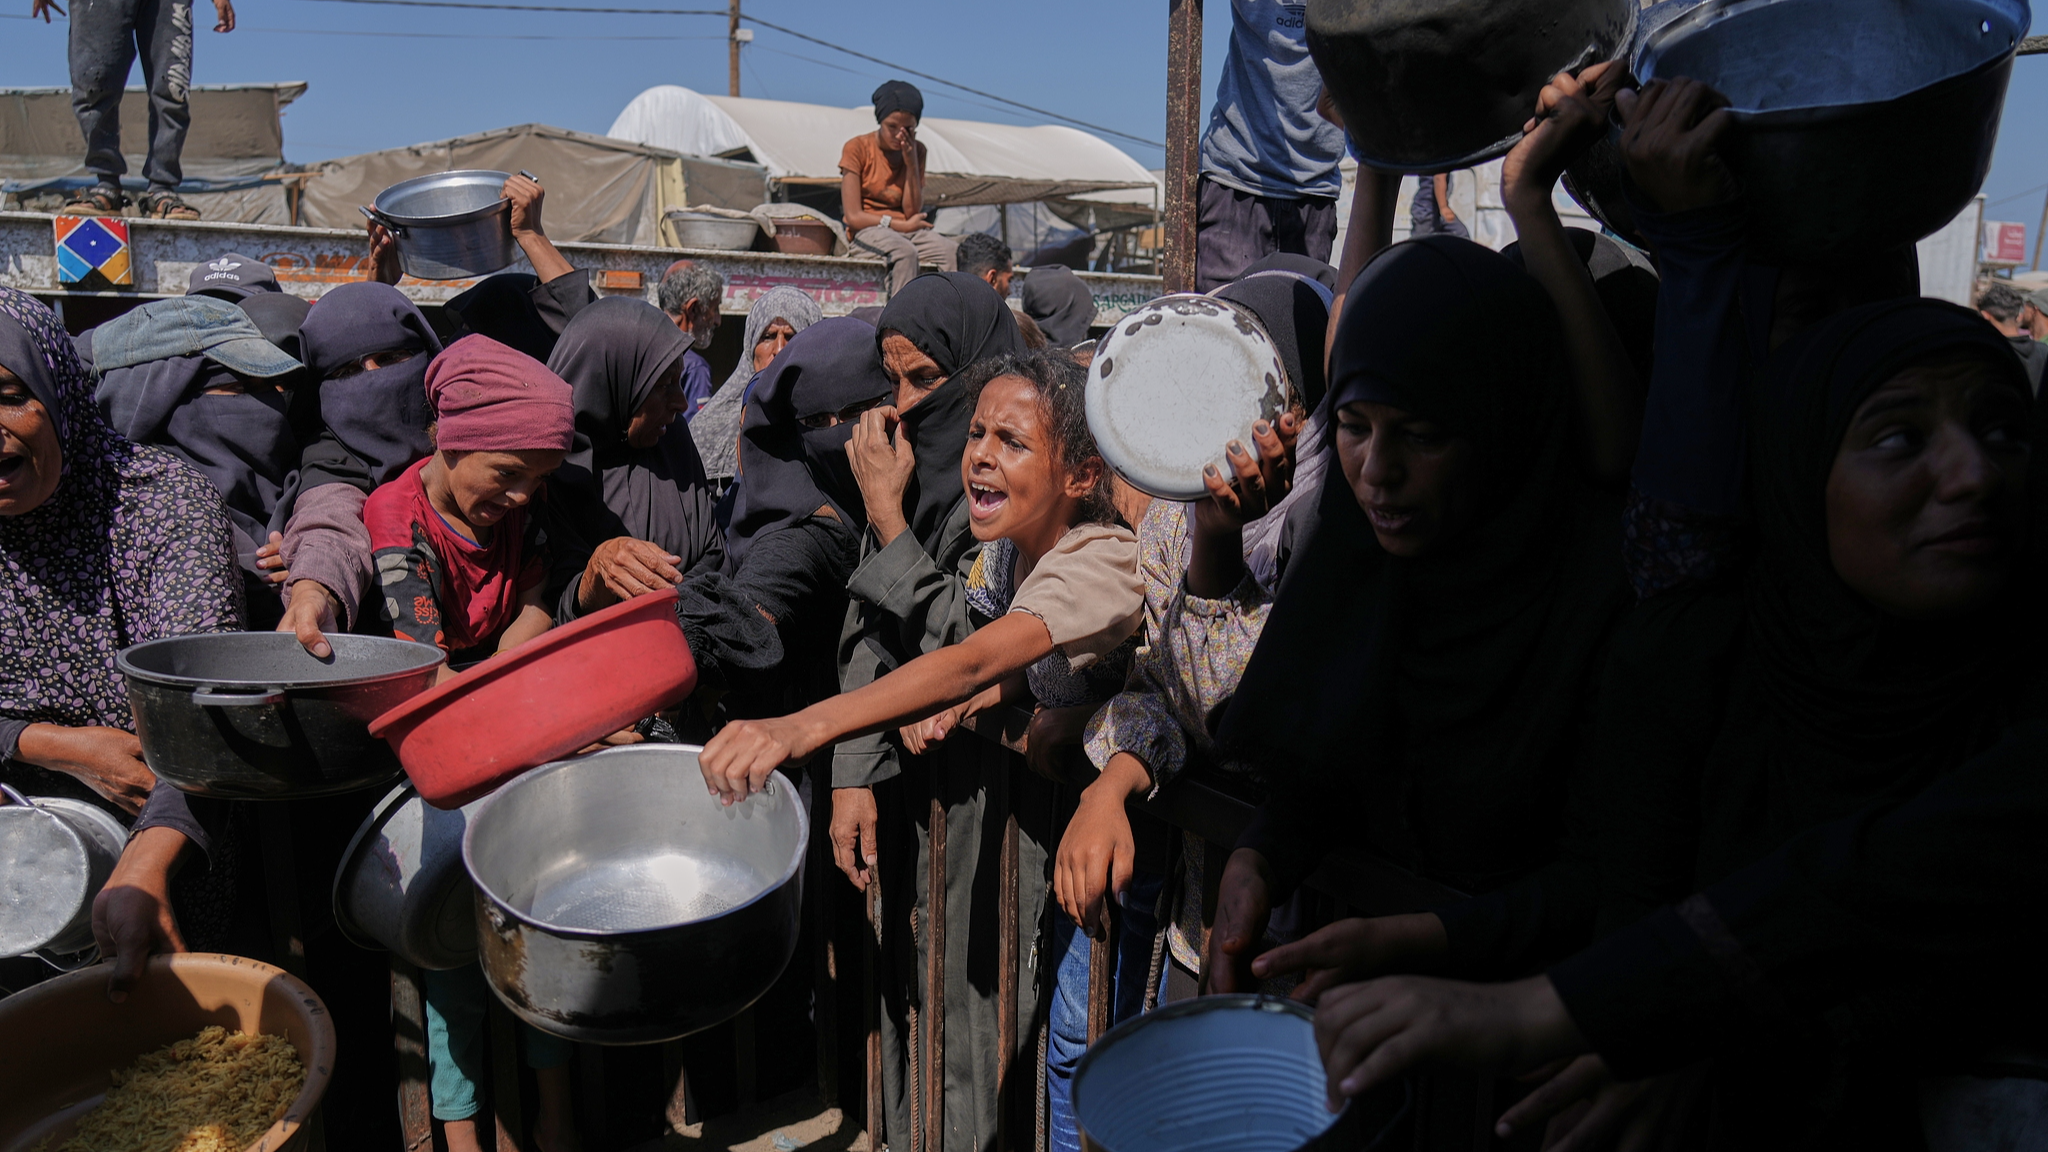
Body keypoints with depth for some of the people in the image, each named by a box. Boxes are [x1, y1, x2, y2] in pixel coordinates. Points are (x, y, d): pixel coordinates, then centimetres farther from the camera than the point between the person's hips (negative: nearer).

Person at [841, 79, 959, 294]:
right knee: (905, 252, -36)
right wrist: (903, 225, -8)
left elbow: (912, 212, -1)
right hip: (868, 229, -4)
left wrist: (911, 162, -9)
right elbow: (854, 216, -8)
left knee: (950, 251, -26)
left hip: (907, 229, 4)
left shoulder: (917, 151, 8)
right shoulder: (857, 148, -4)